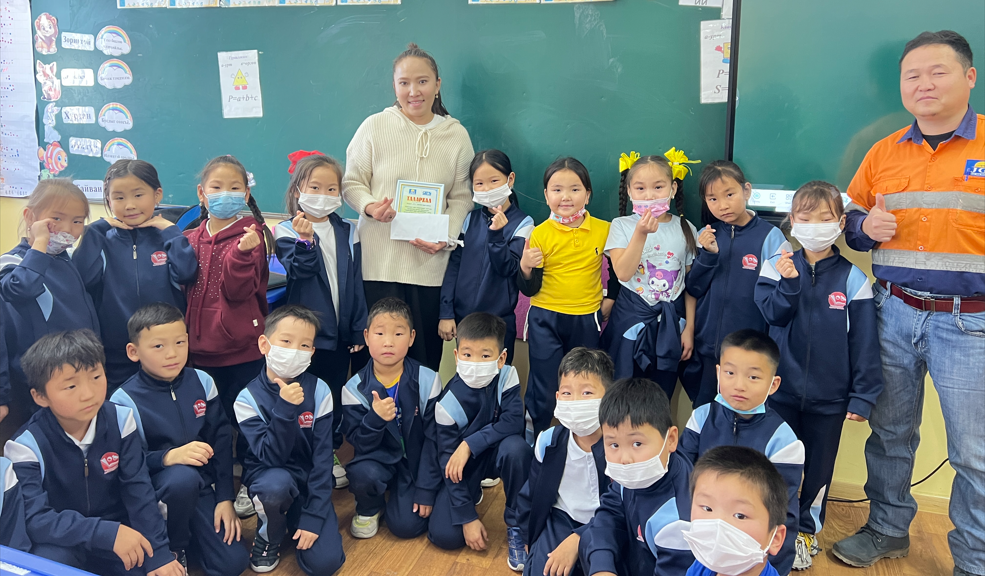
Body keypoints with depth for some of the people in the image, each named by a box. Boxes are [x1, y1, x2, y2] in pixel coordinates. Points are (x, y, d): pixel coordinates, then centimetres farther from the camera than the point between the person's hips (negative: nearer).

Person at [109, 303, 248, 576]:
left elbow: (221, 440, 0)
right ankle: (173, 548, -7)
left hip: (202, 486, 3)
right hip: (154, 486, -3)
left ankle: (181, 528, 20)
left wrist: (225, 498, -4)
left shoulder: (201, 382, -4)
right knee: (183, 477, -38)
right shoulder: (125, 400, -15)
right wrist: (169, 457, -35)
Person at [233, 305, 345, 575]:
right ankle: (268, 535, -3)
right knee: (277, 483, -38)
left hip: (309, 479, 1)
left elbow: (323, 456, -11)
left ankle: (295, 517, 17)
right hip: (269, 475, -1)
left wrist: (313, 516, -17)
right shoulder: (248, 398, -14)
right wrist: (285, 409, -35)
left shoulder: (318, 391, -12)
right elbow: (271, 457, -22)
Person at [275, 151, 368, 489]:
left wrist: (359, 329, 6)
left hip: (339, 332, 4)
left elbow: (355, 283, 7)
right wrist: (305, 240, -39)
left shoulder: (347, 233, 6)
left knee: (335, 394, 14)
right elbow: (300, 270, -21)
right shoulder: (288, 232, -5)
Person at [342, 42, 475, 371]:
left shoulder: (456, 135, 6)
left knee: (426, 352, 6)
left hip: (430, 262, 2)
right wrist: (369, 206, -15)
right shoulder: (374, 127, 0)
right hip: (379, 260, -1)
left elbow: (461, 196, 8)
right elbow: (352, 182, 6)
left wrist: (446, 237, -7)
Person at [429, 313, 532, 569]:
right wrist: (468, 517, -21)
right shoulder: (449, 403, -24)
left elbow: (514, 422, -29)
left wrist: (470, 445, -34)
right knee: (444, 535, -14)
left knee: (516, 447, -36)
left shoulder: (507, 376, -21)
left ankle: (515, 525, -13)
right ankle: (472, 494, 20)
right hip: (463, 461, 0)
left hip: (498, 448, 0)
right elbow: (448, 462, -19)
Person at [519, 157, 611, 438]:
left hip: (586, 320, 2)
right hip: (545, 320, -2)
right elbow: (530, 290, -5)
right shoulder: (540, 234, -7)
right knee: (543, 392, 3)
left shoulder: (604, 230, -3)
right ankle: (531, 438, 27)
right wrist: (525, 268, -23)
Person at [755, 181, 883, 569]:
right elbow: (772, 314, -12)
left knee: (819, 464, 14)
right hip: (781, 388, 0)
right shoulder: (776, 266, -5)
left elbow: (863, 342, -4)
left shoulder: (852, 279, -6)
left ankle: (807, 530, 35)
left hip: (829, 396, 0)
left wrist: (863, 395, -5)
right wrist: (789, 283, -27)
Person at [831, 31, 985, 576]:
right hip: (892, 312, 4)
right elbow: (850, 218, 16)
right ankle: (887, 529, 34)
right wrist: (865, 226, -6)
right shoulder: (883, 152, 7)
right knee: (890, 431, 15)